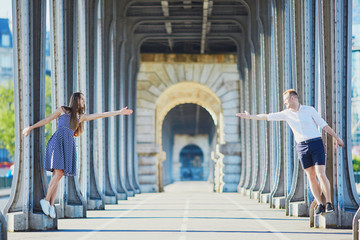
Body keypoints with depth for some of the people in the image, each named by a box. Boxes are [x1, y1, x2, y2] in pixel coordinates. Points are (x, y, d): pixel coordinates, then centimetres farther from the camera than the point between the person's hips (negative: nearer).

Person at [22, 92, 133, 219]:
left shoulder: (81, 116, 21)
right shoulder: (63, 110, 11)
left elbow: (101, 115, 19)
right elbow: (47, 120, 15)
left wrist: (119, 112, 17)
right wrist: (31, 127, 13)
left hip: (68, 146, 4)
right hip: (58, 142, -4)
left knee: (57, 175, -1)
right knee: (59, 172, -18)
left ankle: (51, 205, -2)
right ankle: (46, 200, -9)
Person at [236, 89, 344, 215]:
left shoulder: (309, 110, 0)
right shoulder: (286, 114, 8)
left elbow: (323, 124, 3)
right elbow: (267, 117, 13)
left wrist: (336, 137, 1)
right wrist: (250, 116, 15)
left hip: (316, 144, -3)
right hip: (302, 147, 3)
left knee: (321, 174, -12)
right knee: (311, 177, -1)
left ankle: (329, 203, -7)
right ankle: (320, 205, 3)